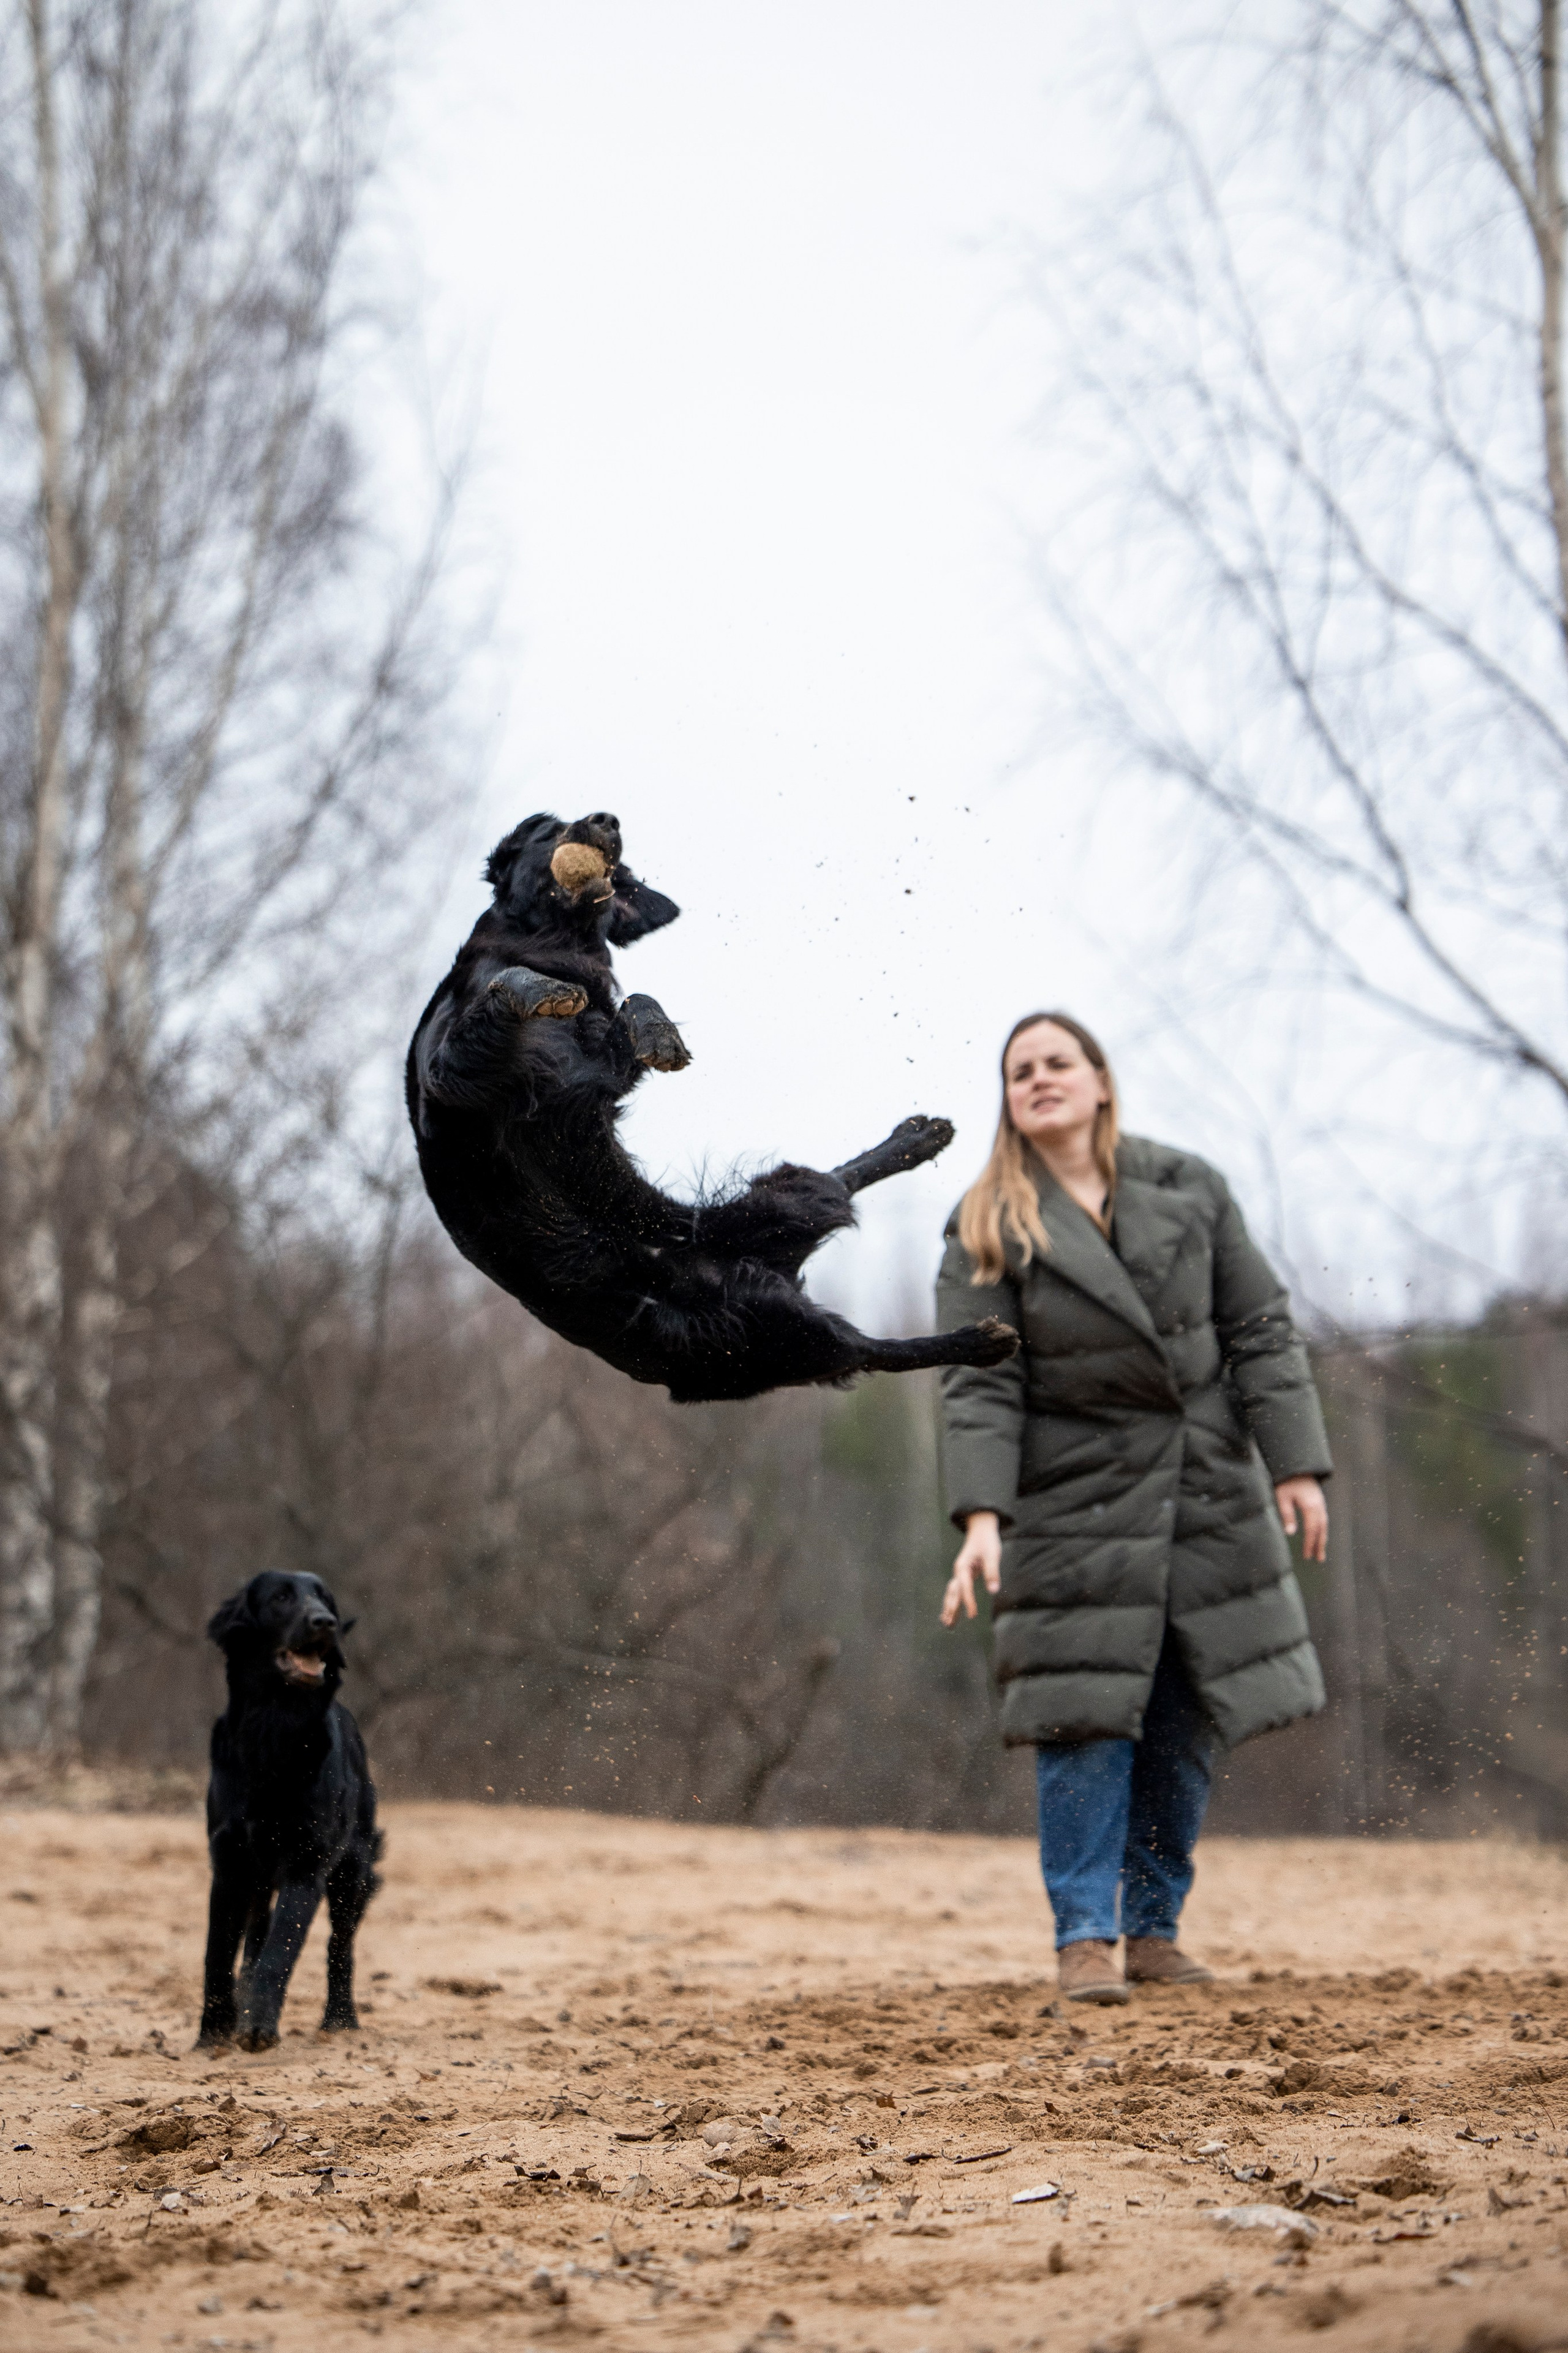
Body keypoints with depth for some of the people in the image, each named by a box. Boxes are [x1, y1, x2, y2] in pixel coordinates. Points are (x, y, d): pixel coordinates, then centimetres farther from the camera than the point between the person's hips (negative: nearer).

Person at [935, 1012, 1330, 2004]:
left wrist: (1296, 1466, -4)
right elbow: (980, 1384, -9)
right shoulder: (988, 1231, -3)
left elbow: (1260, 1329, 3)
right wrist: (981, 1516, -21)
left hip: (1208, 1493, 3)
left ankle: (1155, 1926, 16)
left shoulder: (1190, 1189, 4)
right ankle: (1085, 1937, 1)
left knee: (1190, 1721, 5)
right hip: (1074, 1503, -3)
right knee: (1087, 1721, -7)